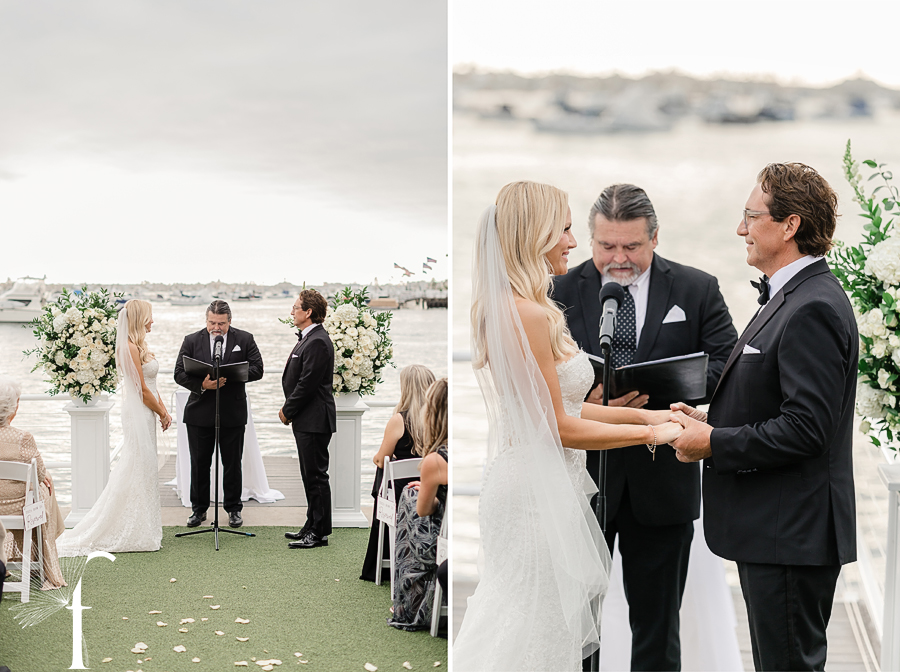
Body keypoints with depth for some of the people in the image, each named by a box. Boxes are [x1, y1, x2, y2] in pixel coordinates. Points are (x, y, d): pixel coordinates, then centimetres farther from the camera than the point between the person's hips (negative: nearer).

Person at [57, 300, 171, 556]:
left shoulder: (138, 345, 13)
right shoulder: (130, 347, -17)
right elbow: (143, 390, -17)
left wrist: (163, 410, 8)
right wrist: (162, 414, -7)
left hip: (144, 413, 10)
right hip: (139, 414, -10)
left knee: (143, 468, 12)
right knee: (139, 468, -5)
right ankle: (133, 533, 3)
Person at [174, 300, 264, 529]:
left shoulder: (244, 339, 1)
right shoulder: (192, 341, 2)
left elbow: (257, 369, -5)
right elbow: (179, 374, -3)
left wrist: (231, 376, -21)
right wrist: (202, 385, -20)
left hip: (233, 413, 0)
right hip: (200, 413, 1)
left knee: (232, 463, 7)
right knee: (199, 463, 7)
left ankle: (233, 509, 19)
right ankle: (199, 509, 20)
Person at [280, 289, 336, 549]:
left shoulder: (317, 342, -18)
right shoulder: (307, 339, 16)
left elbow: (307, 384, -21)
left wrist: (288, 411, -11)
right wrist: (288, 410, 10)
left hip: (314, 420, -11)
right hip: (305, 420, 11)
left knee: (316, 476, -5)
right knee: (310, 475, 16)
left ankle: (319, 533, 1)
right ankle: (312, 526, 24)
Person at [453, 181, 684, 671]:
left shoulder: (511, 308, 11)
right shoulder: (528, 314, -20)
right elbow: (558, 426, -18)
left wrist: (643, 414, 12)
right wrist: (651, 433, -10)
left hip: (531, 485, 10)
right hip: (537, 491, -10)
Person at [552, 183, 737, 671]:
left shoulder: (697, 291, 2)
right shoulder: (561, 292, 2)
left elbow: (727, 366, -5)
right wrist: (580, 394, -24)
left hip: (661, 480, 0)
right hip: (580, 476, 0)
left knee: (657, 624, 13)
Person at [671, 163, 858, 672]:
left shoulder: (814, 309, -19)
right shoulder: (790, 297, 15)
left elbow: (804, 430, -25)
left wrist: (714, 444, -17)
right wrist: (711, 420, 5)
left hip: (793, 534, -11)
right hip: (773, 532, 11)